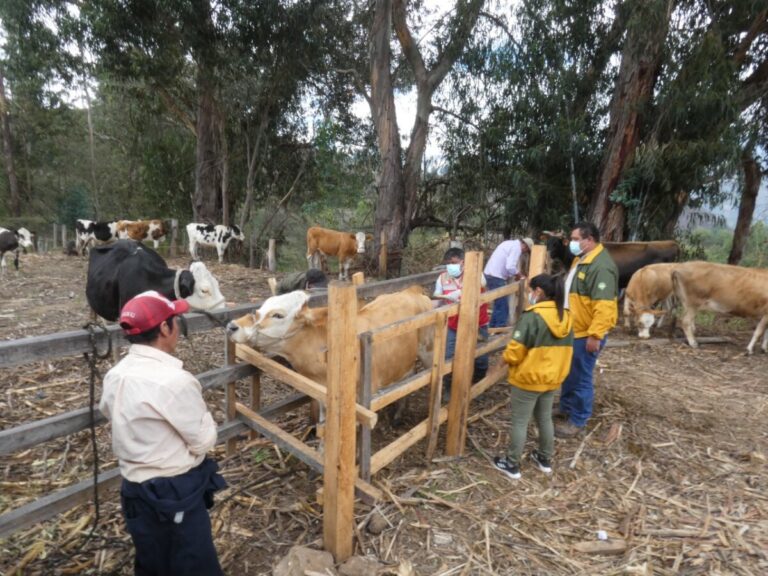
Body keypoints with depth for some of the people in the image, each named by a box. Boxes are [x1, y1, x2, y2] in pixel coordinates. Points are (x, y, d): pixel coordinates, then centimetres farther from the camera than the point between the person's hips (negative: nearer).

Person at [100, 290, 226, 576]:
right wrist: (200, 411, -3)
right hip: (175, 494, -8)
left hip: (135, 489, 8)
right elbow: (204, 441, -19)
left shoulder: (115, 375, -4)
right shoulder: (174, 380, -28)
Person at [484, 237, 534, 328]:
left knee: (499, 305, 18)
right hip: (496, 277, -10)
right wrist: (518, 275, -2)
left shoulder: (510, 243, 20)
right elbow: (510, 267, -20)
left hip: (490, 274, 10)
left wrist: (511, 275, 17)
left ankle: (493, 328, 24)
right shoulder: (517, 247, -9)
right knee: (503, 307, -4)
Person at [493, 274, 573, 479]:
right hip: (552, 378, 8)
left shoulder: (532, 316, -24)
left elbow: (515, 352, -24)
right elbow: (566, 350, 10)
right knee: (545, 419, 23)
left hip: (527, 379, -7)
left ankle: (512, 464, 19)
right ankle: (545, 459, 38)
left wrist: (506, 357, -3)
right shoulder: (565, 317, 1)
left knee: (519, 422, 6)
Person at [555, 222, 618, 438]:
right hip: (573, 329, 10)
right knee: (568, 373, 21)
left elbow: (604, 306, -27)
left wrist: (595, 335, -27)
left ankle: (578, 421, 17)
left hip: (586, 334, -10)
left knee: (581, 377, 3)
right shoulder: (581, 259, 10)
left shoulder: (601, 266, -23)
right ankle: (566, 407, 38)